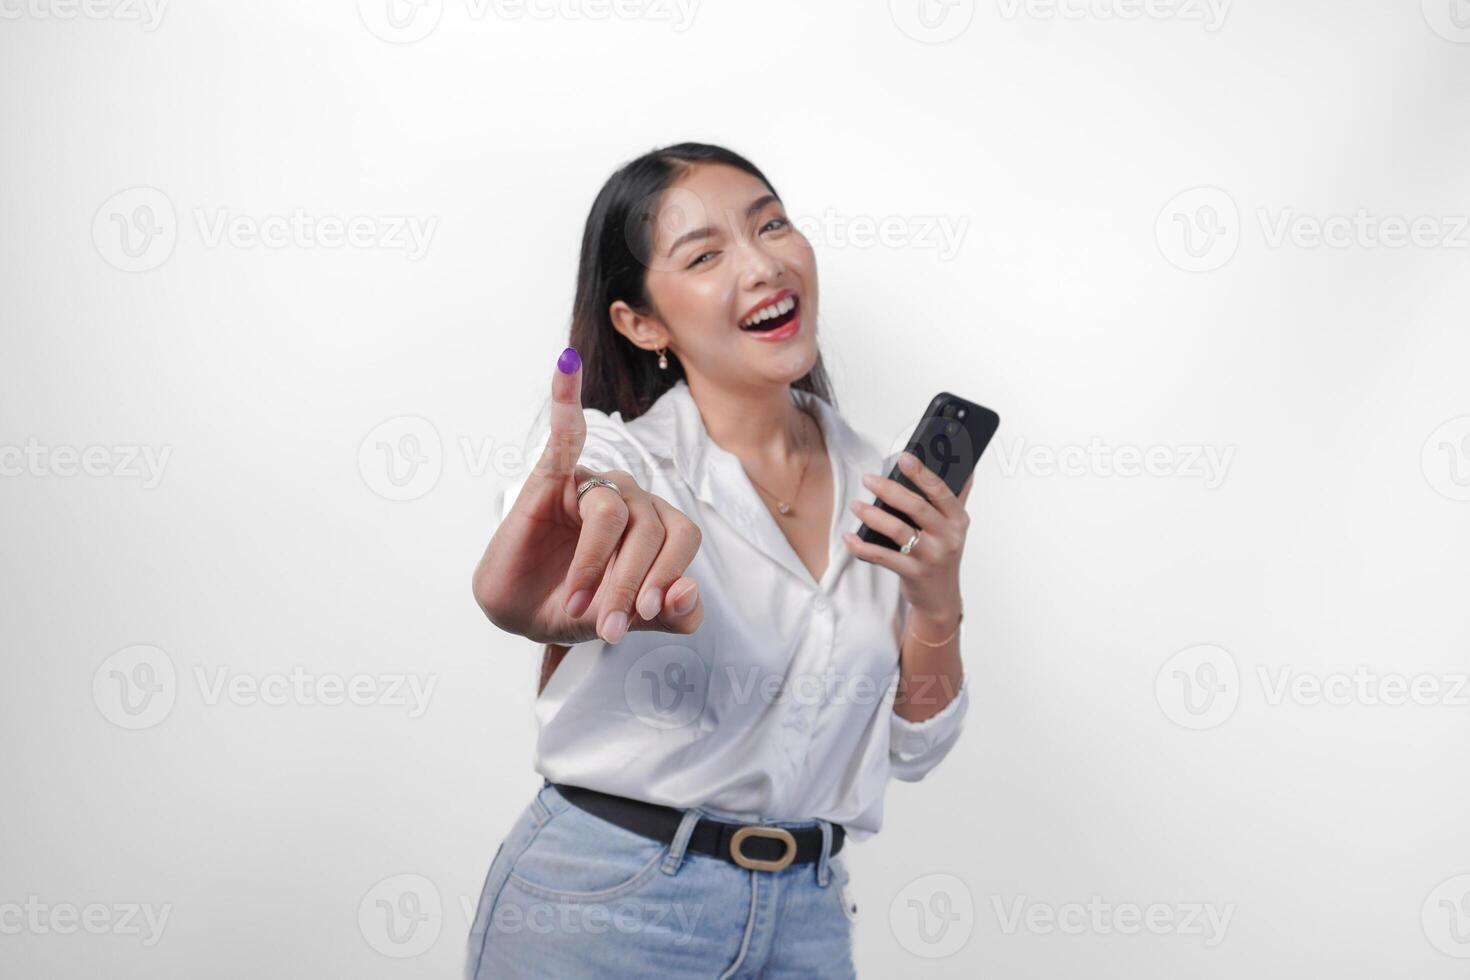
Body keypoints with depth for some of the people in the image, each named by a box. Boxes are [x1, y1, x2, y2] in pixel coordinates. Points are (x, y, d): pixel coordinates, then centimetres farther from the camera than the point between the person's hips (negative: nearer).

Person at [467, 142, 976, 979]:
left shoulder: (878, 486, 3)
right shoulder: (614, 455, -11)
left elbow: (911, 749, 8)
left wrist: (937, 609, -11)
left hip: (808, 911, 4)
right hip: (601, 908, -4)